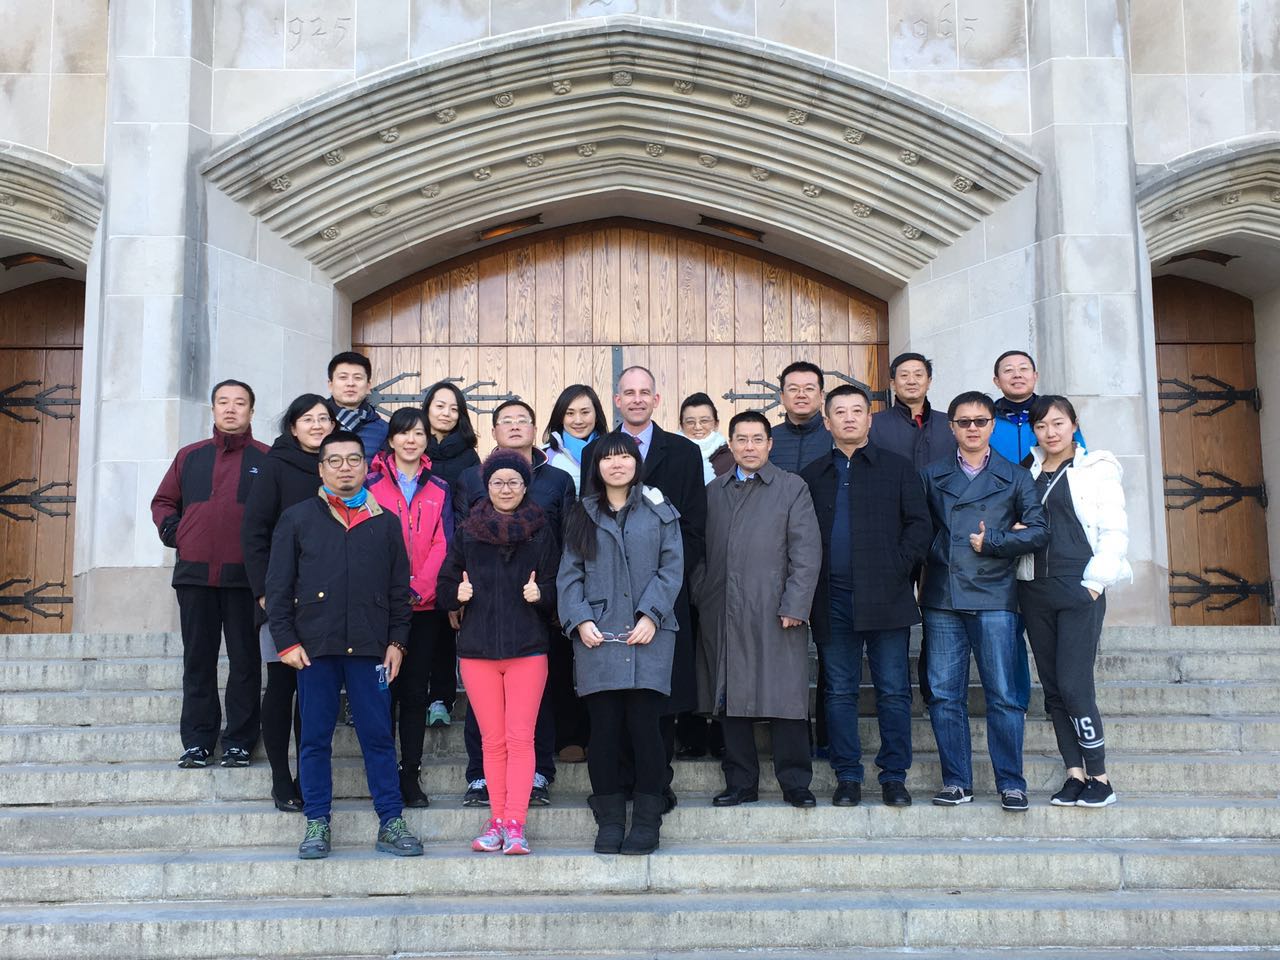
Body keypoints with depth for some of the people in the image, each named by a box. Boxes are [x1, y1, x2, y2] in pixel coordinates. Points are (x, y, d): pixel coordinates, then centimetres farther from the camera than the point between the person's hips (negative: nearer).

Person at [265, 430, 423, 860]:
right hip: (314, 646, 0)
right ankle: (317, 824, 15)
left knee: (379, 737, 3)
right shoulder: (297, 518, 7)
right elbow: (278, 586, 4)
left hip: (370, 647, 1)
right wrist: (285, 641, -3)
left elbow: (400, 589, 12)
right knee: (315, 738, 6)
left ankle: (391, 823, 10)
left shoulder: (385, 522, 11)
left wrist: (397, 641, 4)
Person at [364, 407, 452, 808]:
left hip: (425, 604, 2)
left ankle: (410, 774, 11)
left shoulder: (439, 490, 10)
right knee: (385, 687, 0)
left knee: (416, 689, 4)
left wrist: (418, 587, -11)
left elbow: (442, 545, 3)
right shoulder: (372, 485, 4)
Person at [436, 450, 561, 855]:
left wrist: (540, 594, -15)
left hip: (528, 648, -1)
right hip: (477, 649, 2)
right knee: (493, 740, 5)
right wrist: (458, 593, -11)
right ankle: (497, 820, 12)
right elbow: (444, 590, 10)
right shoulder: (466, 533, 8)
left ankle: (514, 824, -8)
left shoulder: (542, 532, 5)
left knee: (520, 737, -8)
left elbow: (557, 591, 6)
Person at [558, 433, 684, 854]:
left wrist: (651, 615, -9)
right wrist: (579, 620, -5)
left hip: (648, 634, -1)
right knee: (604, 728, 1)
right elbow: (569, 574, 9)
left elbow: (672, 567, 3)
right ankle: (609, 822, 11)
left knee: (644, 725, -4)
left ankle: (647, 822, 6)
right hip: (597, 636, 1)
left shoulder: (658, 511, 9)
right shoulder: (583, 515, 14)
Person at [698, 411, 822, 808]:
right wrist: (701, 599, 6)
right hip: (722, 616, 4)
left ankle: (795, 783, 8)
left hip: (774, 615, -3)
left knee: (784, 699, -2)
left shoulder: (792, 488, 5)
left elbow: (807, 552, -2)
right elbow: (703, 550, 15)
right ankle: (740, 783, 17)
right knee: (730, 700, 7)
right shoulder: (713, 491, 15)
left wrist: (794, 606, -10)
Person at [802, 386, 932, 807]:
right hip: (833, 601, 2)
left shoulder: (897, 468, 9)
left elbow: (920, 525, 3)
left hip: (885, 597, -2)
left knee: (893, 691, 1)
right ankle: (847, 776, 14)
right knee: (840, 692, 6)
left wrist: (897, 568, -8)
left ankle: (894, 776, 11)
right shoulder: (812, 476, 14)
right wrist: (811, 583, -1)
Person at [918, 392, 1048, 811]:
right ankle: (956, 781, 12)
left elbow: (1038, 531, 3)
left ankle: (1011, 783, 7)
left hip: (993, 598, -1)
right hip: (941, 600, 2)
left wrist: (991, 541, -5)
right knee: (944, 695, 2)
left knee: (1003, 696, -2)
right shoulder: (931, 475, 13)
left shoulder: (1015, 477, 10)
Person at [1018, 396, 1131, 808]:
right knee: (1052, 687, 5)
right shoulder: (1026, 473, 13)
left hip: (1079, 589, -5)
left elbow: (1114, 532, -4)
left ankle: (1099, 778, 0)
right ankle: (1075, 773, 12)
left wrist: (1095, 582, -10)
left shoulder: (1097, 468, 1)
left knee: (1073, 685, -11)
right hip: (1034, 589, 5)